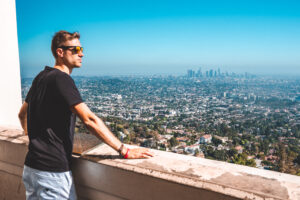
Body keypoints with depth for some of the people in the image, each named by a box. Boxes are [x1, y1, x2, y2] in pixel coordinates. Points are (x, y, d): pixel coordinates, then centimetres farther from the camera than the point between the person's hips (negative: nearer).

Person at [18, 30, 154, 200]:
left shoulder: (41, 78, 10)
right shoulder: (61, 79, -18)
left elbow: (22, 114, 21)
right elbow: (89, 120, -27)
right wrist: (125, 151, -25)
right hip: (52, 170, -9)